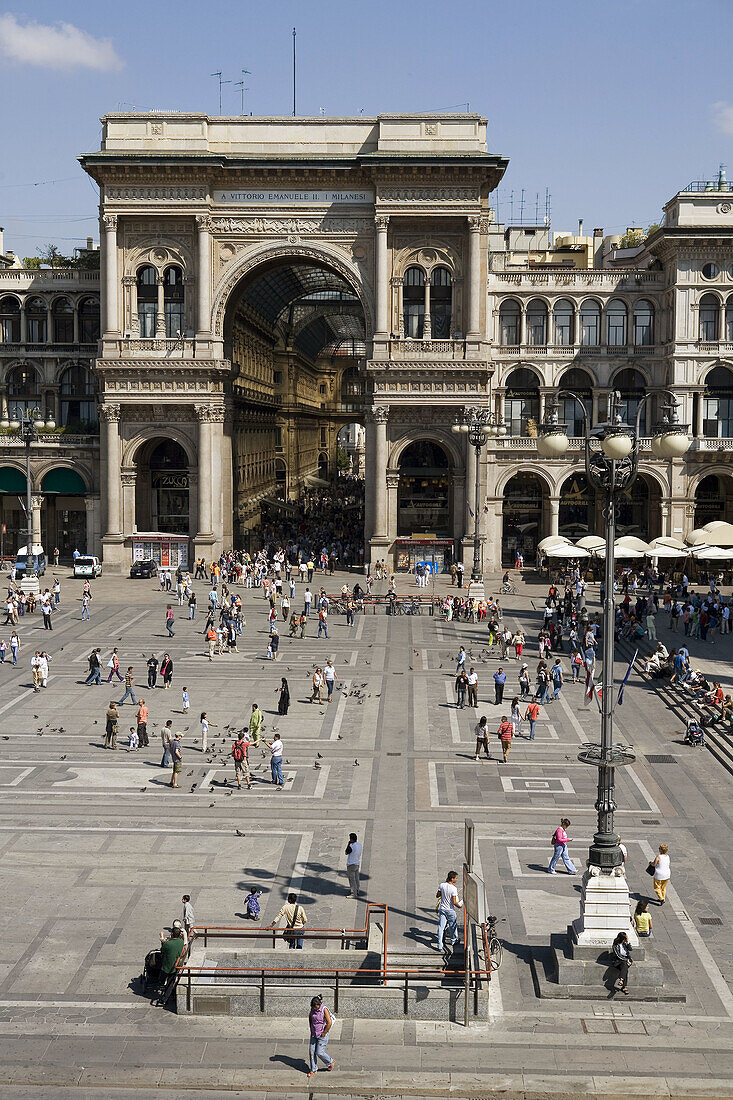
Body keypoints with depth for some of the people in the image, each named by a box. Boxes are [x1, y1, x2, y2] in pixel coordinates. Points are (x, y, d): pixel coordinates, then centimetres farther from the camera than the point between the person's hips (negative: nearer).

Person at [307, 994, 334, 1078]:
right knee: (311, 1051, 4)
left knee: (319, 1052, -5)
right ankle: (313, 1070, 17)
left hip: (322, 1035, -6)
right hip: (314, 1034, 6)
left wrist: (324, 1033, -17)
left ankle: (330, 1062, 21)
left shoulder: (324, 1010, -19)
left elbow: (329, 1023, -24)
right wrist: (311, 1030, 13)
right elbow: (310, 1018, 19)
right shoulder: (312, 1009, 0)